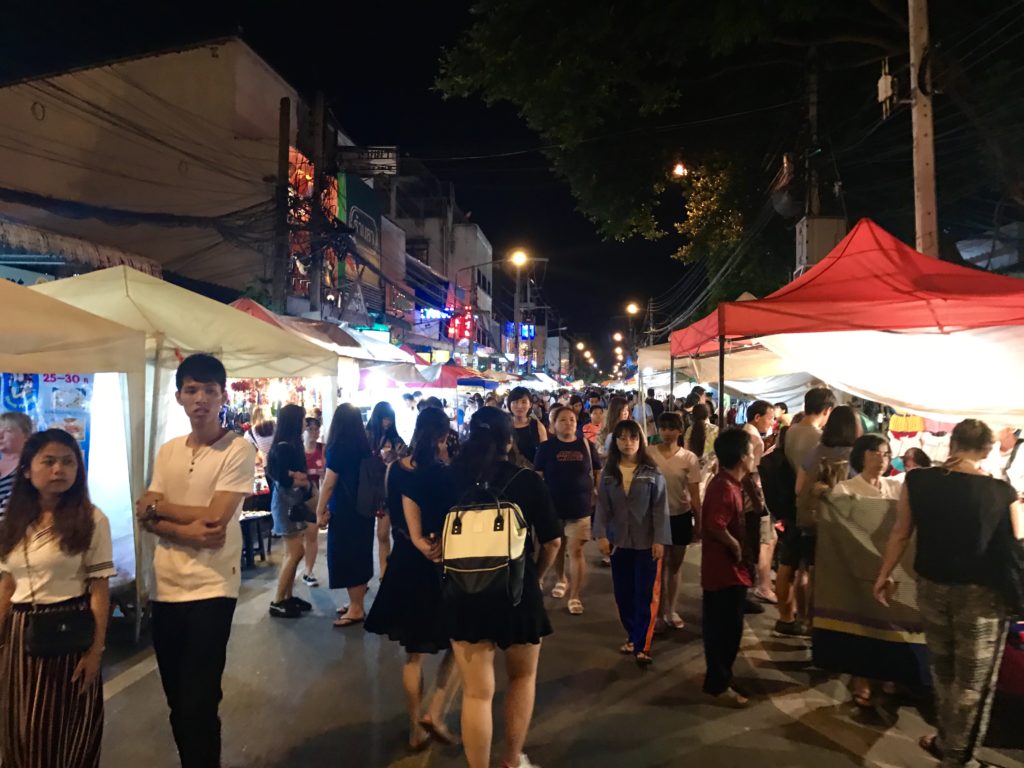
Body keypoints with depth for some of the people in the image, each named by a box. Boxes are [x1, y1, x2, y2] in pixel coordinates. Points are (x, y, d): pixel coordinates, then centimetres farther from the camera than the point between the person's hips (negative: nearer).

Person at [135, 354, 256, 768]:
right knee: (177, 700, 18)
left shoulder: (240, 450, -11)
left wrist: (157, 505, -3)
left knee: (198, 703, -1)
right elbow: (146, 516, 3)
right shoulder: (167, 451, 8)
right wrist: (186, 531, -17)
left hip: (211, 587, -6)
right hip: (166, 586, 6)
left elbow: (214, 518, -17)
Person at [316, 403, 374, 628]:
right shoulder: (364, 447, 3)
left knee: (345, 557, 2)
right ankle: (358, 604, 27)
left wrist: (320, 510, -4)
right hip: (363, 508, 7)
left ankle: (355, 609, 9)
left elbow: (329, 483, -13)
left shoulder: (338, 448, -15)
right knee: (360, 556, 15)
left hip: (344, 511, -7)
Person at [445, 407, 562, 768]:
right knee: (523, 676, 24)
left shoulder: (452, 477, -5)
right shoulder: (528, 480, -9)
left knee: (477, 691, 11)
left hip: (464, 590, 1)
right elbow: (551, 540, -5)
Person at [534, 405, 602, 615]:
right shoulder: (546, 447, -5)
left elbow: (598, 473, 8)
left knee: (576, 551, -2)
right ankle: (560, 580, 43)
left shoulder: (586, 445, -1)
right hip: (554, 506, 1)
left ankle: (575, 596, 6)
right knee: (557, 548, 17)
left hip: (580, 507, 0)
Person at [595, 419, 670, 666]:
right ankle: (632, 635, 30)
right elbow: (602, 506, 1)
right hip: (619, 540, 3)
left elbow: (660, 507, -8)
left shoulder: (652, 472, -6)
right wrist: (601, 535, -7)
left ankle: (642, 645, 11)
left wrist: (660, 539, -12)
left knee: (646, 593, 2)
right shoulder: (609, 472, 2)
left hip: (646, 542, -3)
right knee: (623, 592, 12)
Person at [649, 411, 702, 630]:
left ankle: (671, 610, 29)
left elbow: (695, 493, 0)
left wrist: (698, 523, 1)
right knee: (659, 565, 8)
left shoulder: (689, 458, -5)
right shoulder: (649, 454, -7)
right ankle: (661, 610, 22)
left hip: (681, 517, 1)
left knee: (675, 565, 14)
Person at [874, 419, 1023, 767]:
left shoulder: (918, 481, -7)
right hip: (981, 594, -3)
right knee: (972, 682, 13)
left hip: (931, 586, 3)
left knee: (942, 671, 23)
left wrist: (884, 575, 13)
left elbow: (900, 534, 2)